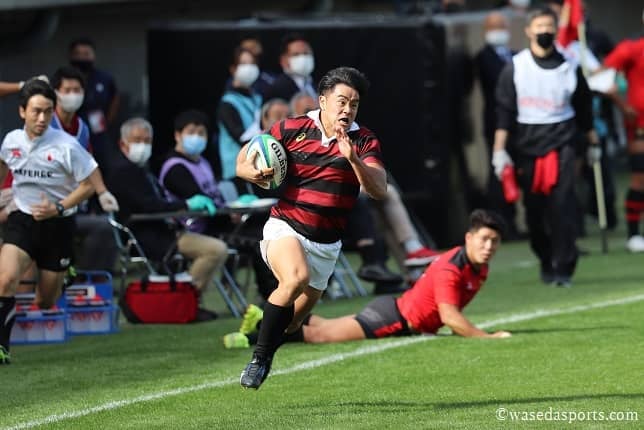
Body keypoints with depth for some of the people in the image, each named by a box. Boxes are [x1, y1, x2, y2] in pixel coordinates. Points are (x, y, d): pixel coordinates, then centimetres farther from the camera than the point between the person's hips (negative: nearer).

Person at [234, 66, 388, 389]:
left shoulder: (364, 142, -2)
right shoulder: (291, 129, -3)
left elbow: (379, 190, -15)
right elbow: (244, 157, 9)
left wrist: (353, 159, -30)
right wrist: (250, 171, -14)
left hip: (326, 245, 3)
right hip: (285, 228, -3)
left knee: (294, 319, 12)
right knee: (296, 278, -33)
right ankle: (259, 357, -22)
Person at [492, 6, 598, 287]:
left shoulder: (570, 66, 5)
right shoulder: (515, 68, 2)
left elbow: (583, 108, 15)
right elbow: (504, 111, 1)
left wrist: (593, 143, 18)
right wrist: (499, 150, -5)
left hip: (561, 143, -1)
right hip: (527, 146, 1)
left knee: (562, 205, -13)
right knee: (534, 210, 5)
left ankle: (563, 267, -10)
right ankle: (546, 263, 23)